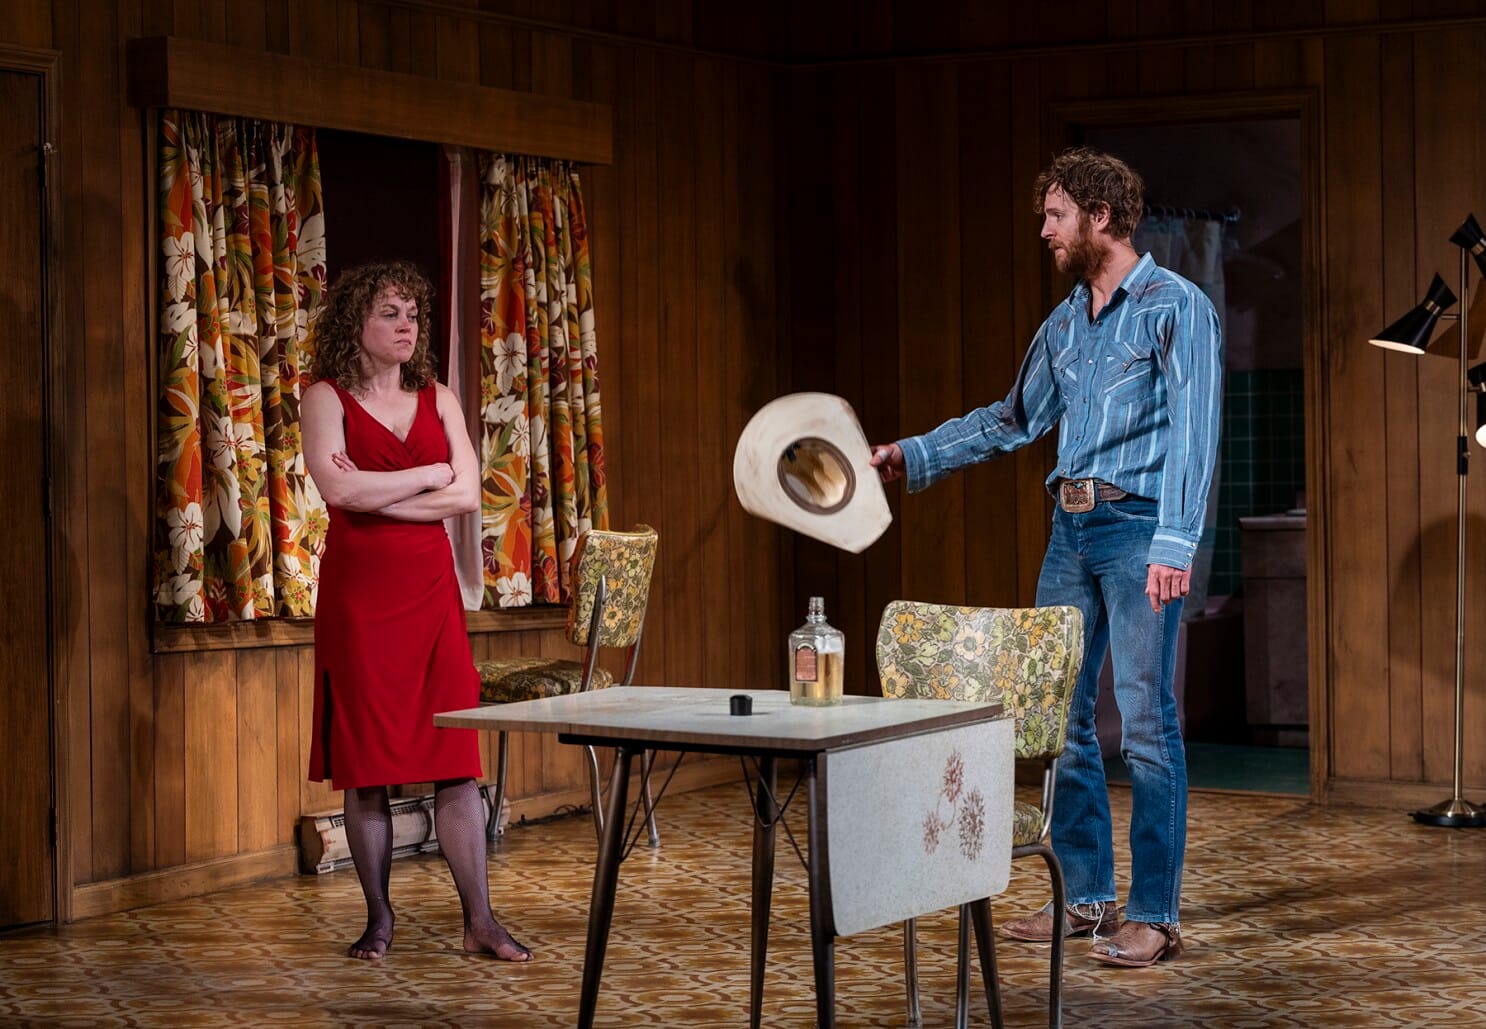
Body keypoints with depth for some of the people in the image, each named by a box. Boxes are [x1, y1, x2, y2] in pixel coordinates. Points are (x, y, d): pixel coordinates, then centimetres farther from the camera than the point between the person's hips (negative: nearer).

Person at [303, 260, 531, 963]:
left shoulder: (438, 399, 12)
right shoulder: (327, 397, 1)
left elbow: (468, 494, 1)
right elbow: (338, 487, -15)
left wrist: (376, 496, -8)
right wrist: (429, 475, -5)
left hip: (431, 590, 3)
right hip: (358, 593, -3)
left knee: (456, 759, -2)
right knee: (365, 762, 0)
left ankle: (479, 922, 0)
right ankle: (378, 917, 11)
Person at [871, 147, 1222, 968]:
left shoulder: (1176, 307, -6)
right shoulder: (1064, 323, 17)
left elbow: (1194, 430, -14)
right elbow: (1015, 419, 26)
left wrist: (1175, 544, -22)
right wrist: (914, 455, 21)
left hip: (1139, 526, -8)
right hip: (1071, 528, 8)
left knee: (1146, 722, -7)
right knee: (1060, 716, 9)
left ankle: (1154, 915, -2)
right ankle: (1085, 896, 19)